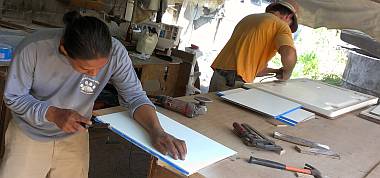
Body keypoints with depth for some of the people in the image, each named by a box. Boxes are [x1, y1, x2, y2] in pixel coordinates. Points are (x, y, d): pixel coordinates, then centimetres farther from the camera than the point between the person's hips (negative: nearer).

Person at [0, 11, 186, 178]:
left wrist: (157, 131, -36)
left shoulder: (115, 53, -27)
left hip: (73, 138, 1)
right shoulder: (33, 49, -28)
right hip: (29, 134, 0)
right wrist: (53, 114, -32)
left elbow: (134, 95, -19)